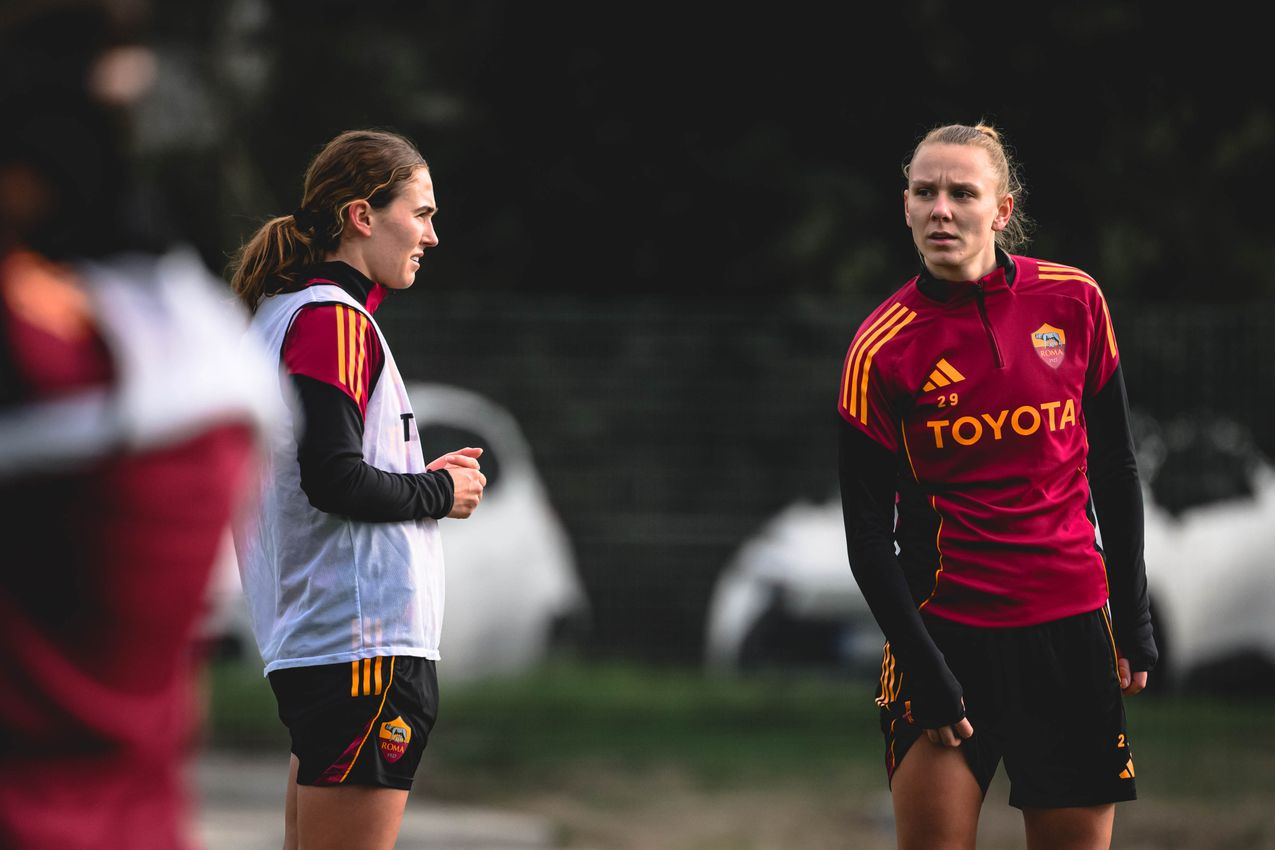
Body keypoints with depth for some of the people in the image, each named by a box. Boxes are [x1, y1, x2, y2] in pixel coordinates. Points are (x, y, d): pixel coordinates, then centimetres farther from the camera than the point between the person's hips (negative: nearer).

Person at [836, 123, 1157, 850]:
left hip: (1073, 627, 2)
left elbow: (1116, 469, 8)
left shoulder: (1075, 302, 0)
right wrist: (924, 668, -12)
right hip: (945, 635, -2)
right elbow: (868, 531, -5)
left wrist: (1134, 621, 6)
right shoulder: (881, 349, -6)